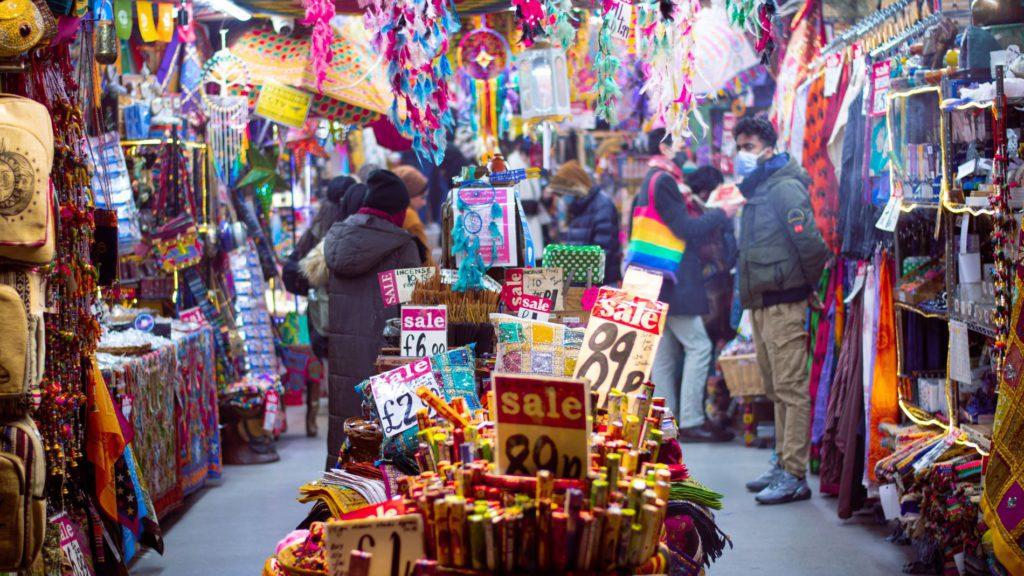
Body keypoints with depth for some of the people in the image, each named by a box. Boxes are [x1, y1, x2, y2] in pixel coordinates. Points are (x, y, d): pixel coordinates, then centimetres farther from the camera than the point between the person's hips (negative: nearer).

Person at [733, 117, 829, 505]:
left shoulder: (784, 188, -12)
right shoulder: (756, 191, 18)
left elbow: (811, 243, -21)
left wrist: (807, 288, -9)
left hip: (784, 305, -10)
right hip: (761, 305, 10)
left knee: (791, 389, -9)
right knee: (777, 390, 14)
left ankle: (795, 476, -8)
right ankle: (784, 465, 22)